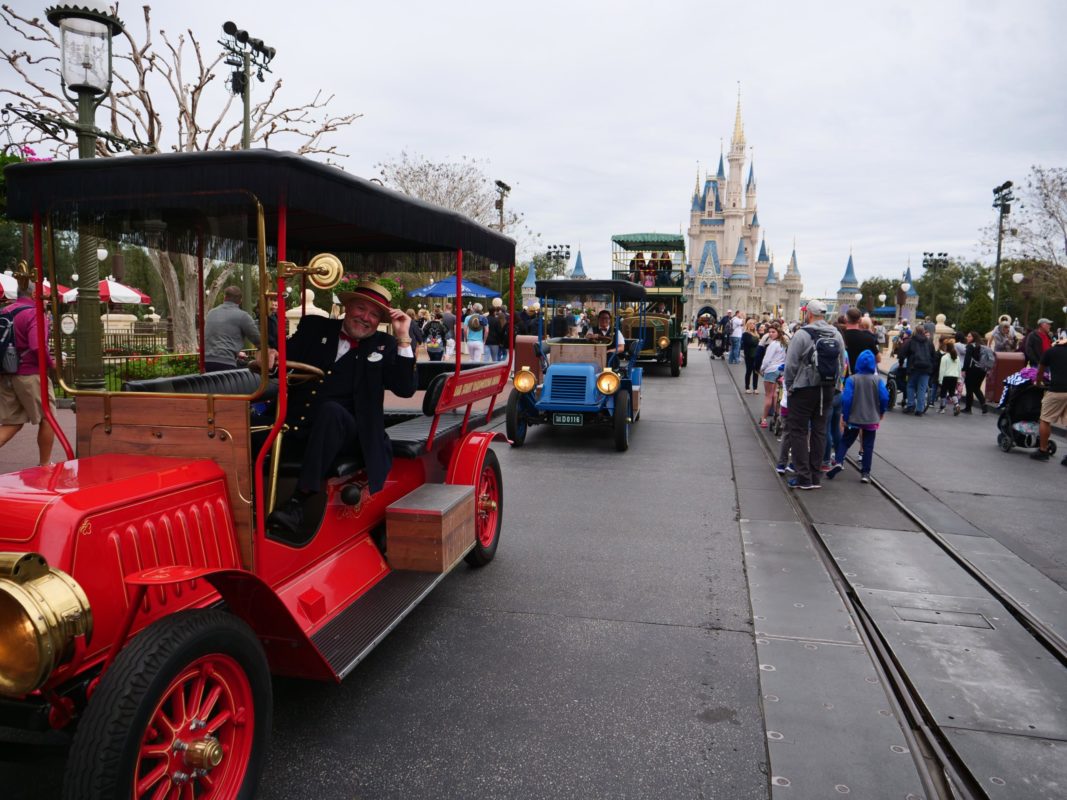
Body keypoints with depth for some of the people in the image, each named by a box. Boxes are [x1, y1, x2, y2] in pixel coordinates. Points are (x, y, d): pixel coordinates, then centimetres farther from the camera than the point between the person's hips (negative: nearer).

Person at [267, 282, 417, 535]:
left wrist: (403, 338, -10)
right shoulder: (313, 327, 13)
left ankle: (299, 502, -33)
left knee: (330, 409, -35)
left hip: (343, 429, -3)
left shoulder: (384, 346, 7)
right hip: (297, 426, 3)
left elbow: (406, 388, -5)